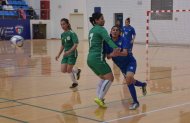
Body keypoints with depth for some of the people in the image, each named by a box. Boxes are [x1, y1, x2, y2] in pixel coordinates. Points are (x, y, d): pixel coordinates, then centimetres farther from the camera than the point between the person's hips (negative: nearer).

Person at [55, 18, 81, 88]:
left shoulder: (72, 33, -15)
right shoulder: (62, 34, 7)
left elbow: (75, 45, -23)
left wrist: (69, 51, -34)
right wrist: (58, 55, 13)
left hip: (72, 54, -7)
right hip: (66, 54, 7)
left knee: (69, 70, -4)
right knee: (63, 70, -1)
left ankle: (75, 82, 21)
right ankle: (76, 70, 25)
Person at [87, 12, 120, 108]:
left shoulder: (92, 30, 20)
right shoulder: (101, 29, -6)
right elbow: (108, 39, -25)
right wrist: (115, 48, -41)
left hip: (90, 58, 9)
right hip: (97, 58, -9)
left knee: (104, 78, 18)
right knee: (110, 78, -4)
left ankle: (99, 98, 10)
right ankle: (100, 98, -11)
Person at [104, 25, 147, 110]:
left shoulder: (123, 40, -25)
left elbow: (125, 53, -39)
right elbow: (108, 56, -14)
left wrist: (116, 54, -58)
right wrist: (111, 55, -36)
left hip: (130, 62, -6)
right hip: (121, 65, 6)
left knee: (129, 79, -29)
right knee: (130, 81, 21)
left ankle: (135, 102, -14)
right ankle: (143, 85, 56)